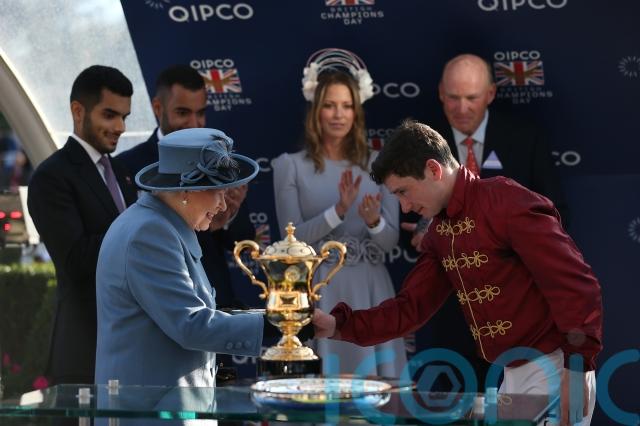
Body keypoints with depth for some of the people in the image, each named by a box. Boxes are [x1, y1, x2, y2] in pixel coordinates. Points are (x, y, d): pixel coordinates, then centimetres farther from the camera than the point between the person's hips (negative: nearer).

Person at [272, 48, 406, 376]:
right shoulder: (290, 166, 1)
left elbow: (391, 241, 5)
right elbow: (293, 238, -6)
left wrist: (373, 220, -17)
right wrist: (339, 211, -19)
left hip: (371, 289, 2)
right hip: (320, 290, -2)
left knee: (376, 381, 2)